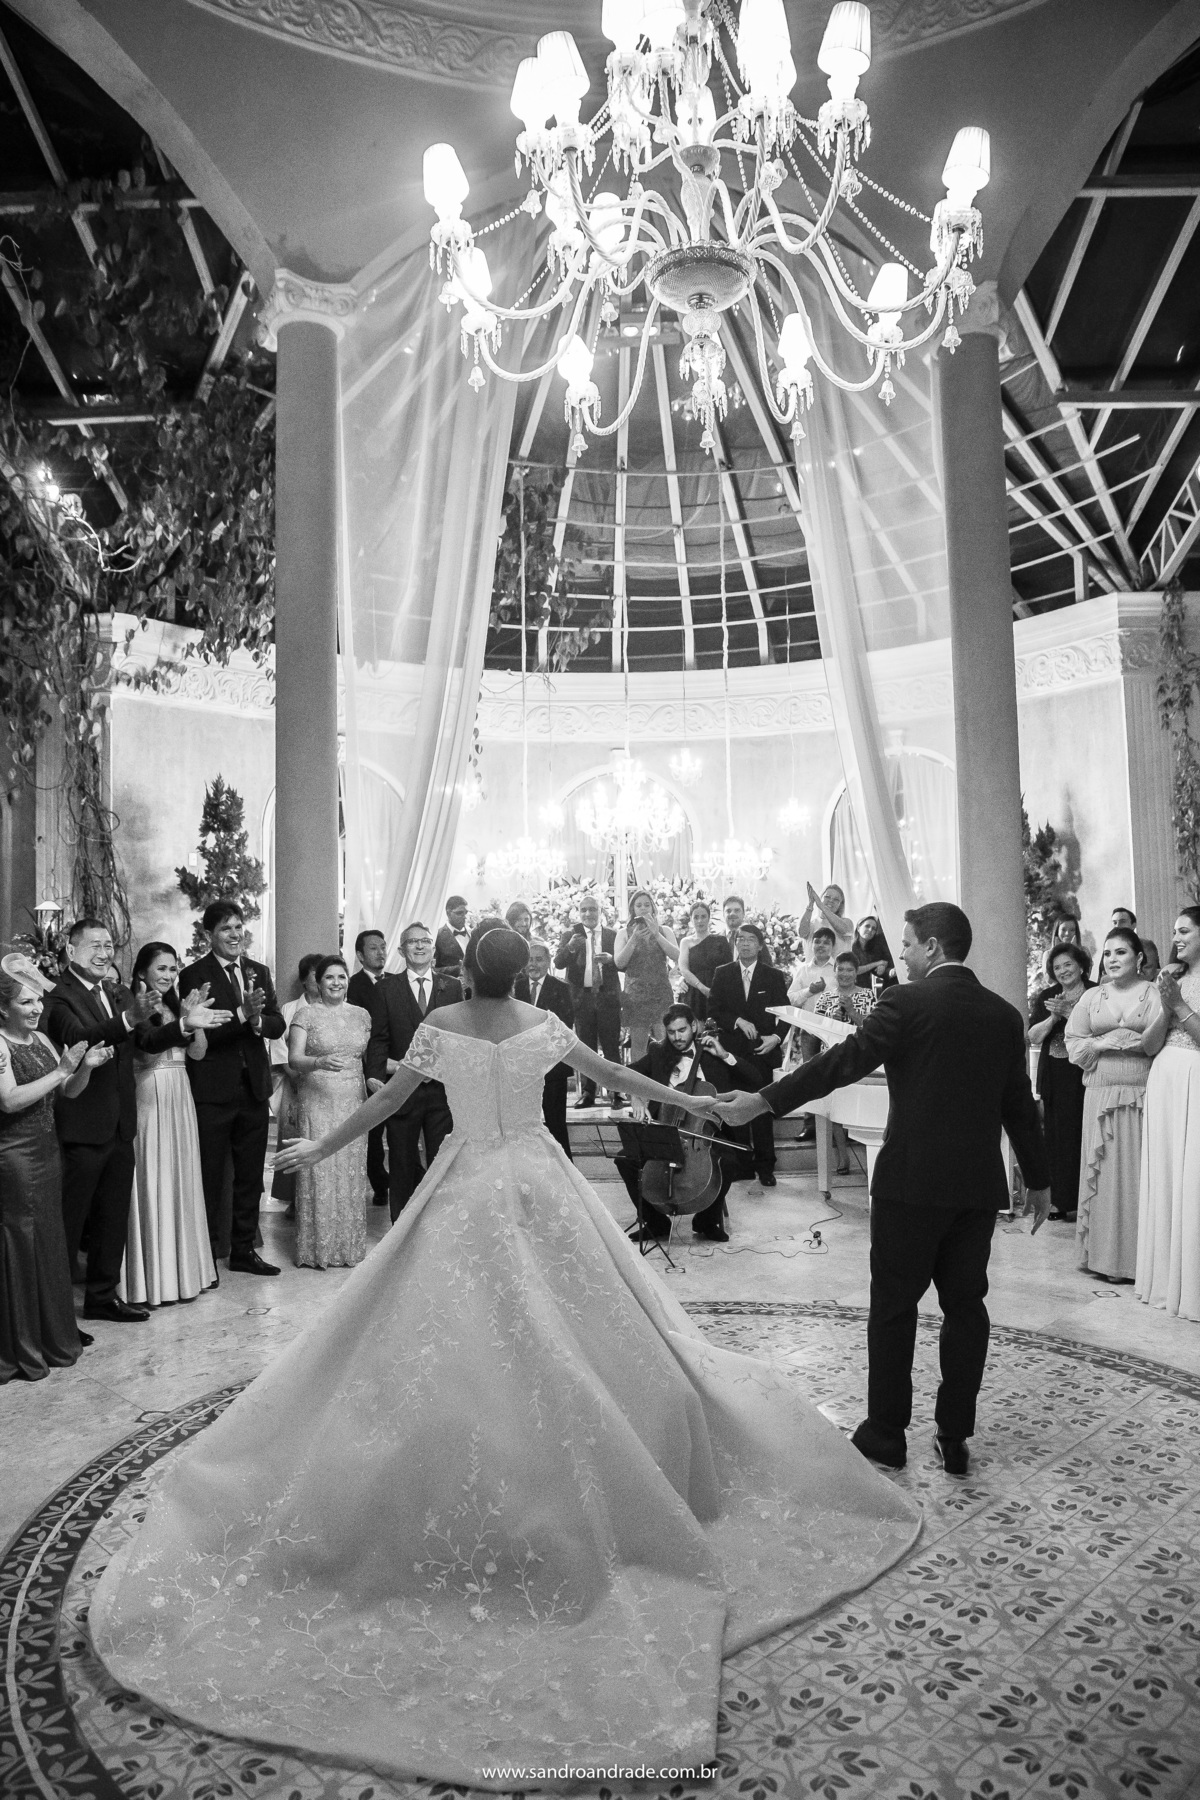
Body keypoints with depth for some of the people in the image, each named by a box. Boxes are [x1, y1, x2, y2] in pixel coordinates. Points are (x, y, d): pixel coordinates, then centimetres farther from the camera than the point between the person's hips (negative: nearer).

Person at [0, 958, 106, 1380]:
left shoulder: (40, 1040, 9)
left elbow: (70, 1092, 12)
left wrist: (85, 1067, -8)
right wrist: (60, 1071, -23)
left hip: (47, 1152, 7)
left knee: (50, 1242, 14)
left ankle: (54, 1337, 27)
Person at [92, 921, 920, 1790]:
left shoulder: (440, 1026, -8)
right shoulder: (543, 1025, -3)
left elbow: (387, 1100, 0)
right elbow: (614, 1074, 6)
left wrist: (321, 1148, 15)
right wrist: (693, 1101, 20)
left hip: (470, 1192, -2)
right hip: (541, 1187, 2)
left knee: (460, 1340, 7)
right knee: (585, 1333, 12)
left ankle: (465, 1503, 14)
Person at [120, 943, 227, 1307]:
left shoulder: (176, 1006, 11)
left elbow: (197, 1052, 5)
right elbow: (148, 1042, -27)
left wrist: (196, 1015, -10)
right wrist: (185, 1023, -43)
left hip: (179, 1100, 6)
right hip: (148, 1099, -6)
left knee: (181, 1182, 12)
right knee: (151, 1184, -1)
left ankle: (185, 1268, 23)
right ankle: (152, 1277, 9)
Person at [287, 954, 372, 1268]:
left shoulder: (361, 1015, 11)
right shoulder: (305, 1014, -1)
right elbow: (294, 1059, -9)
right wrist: (320, 1062, -28)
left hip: (353, 1103, 3)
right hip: (316, 1101, -3)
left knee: (351, 1173, 5)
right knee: (319, 1173, -2)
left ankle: (350, 1246, 17)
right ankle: (317, 1248, 10)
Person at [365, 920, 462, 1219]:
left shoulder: (453, 987, 6)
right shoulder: (388, 989, 4)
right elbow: (379, 1038, -1)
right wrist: (375, 1074, -15)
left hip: (443, 1089, 0)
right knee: (402, 1166, 9)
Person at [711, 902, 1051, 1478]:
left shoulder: (906, 1002, -12)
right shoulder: (1005, 1014, 6)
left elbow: (844, 1062, -17)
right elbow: (1020, 1106, 11)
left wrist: (760, 1102, -13)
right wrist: (1039, 1182, 21)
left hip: (911, 1181, -5)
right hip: (979, 1186, 5)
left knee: (894, 1306, 8)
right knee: (965, 1306, 13)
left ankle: (887, 1433, 18)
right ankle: (954, 1439, 21)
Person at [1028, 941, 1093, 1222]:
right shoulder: (1047, 997, 11)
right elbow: (1033, 1037, 5)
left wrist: (1070, 1013, -17)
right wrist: (1053, 1018, -9)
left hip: (1085, 1075, -3)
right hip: (1054, 1077, 3)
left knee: (1083, 1135, -5)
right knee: (1056, 1136, 2)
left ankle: (1081, 1199, 4)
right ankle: (1059, 1200, 9)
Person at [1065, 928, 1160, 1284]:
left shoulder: (1154, 994, 2)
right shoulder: (1092, 997, 12)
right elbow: (1074, 1044, 10)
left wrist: (1138, 1041, -16)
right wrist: (1103, 1043, -7)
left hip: (1143, 1094, -2)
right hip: (1101, 1093, 3)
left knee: (1140, 1171, -1)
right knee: (1105, 1171, 3)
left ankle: (1140, 1257, 8)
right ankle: (1107, 1256, 11)